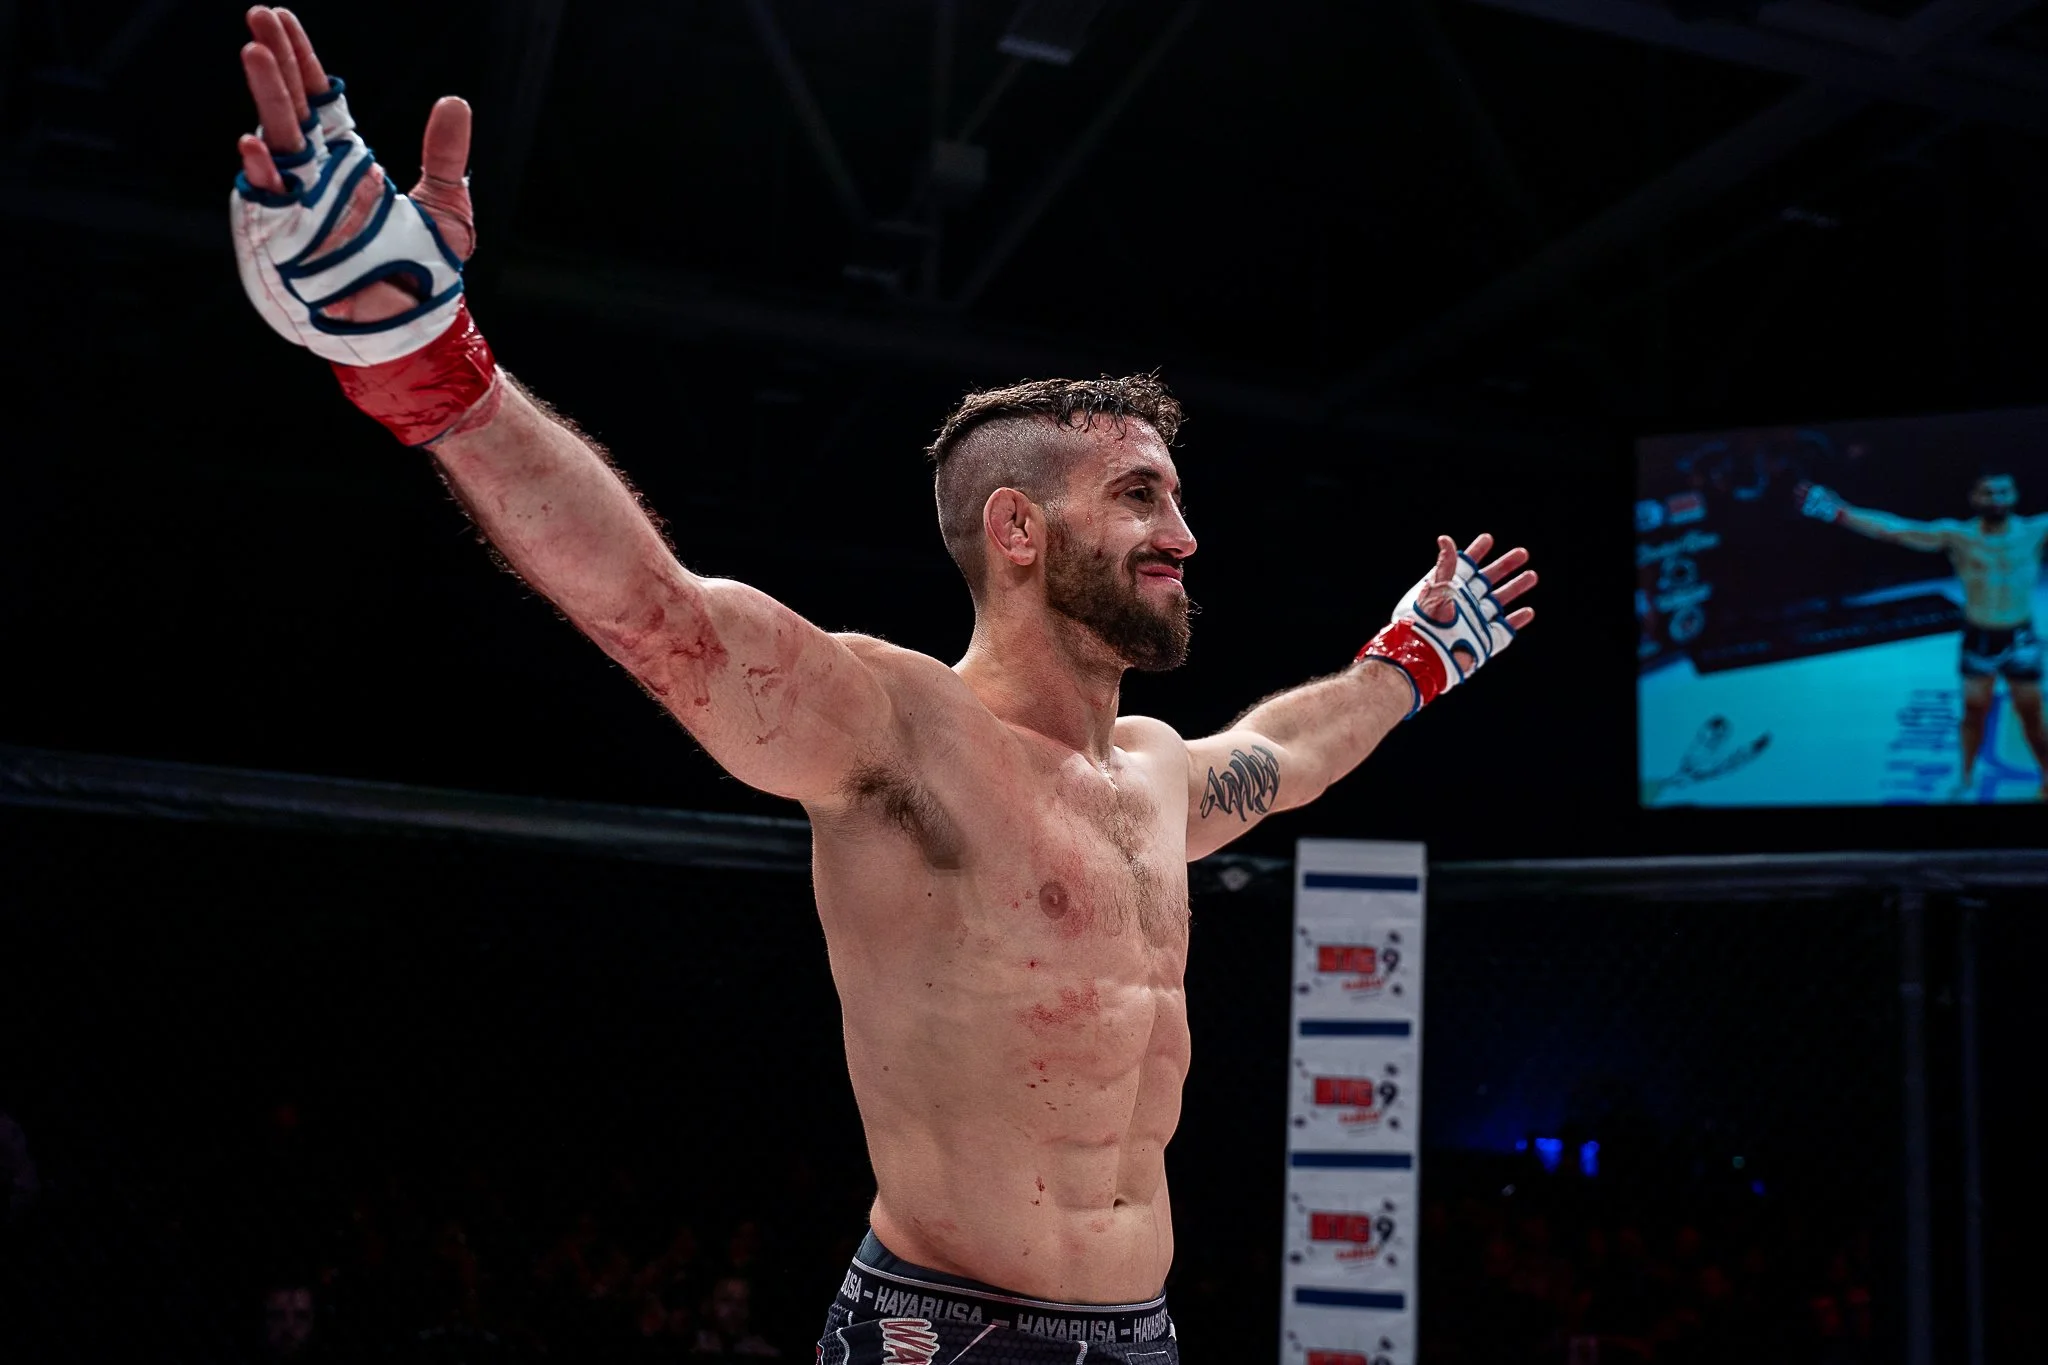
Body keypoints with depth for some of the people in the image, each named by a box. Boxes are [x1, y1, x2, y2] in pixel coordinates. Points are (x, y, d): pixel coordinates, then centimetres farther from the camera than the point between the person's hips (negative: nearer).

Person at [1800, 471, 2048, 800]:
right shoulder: (1957, 536, -12)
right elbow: (1892, 530, -15)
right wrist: (1838, 513, -21)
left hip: (2020, 638, 0)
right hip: (1978, 637, 0)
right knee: (1974, 709, 8)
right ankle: (1966, 781, 25)